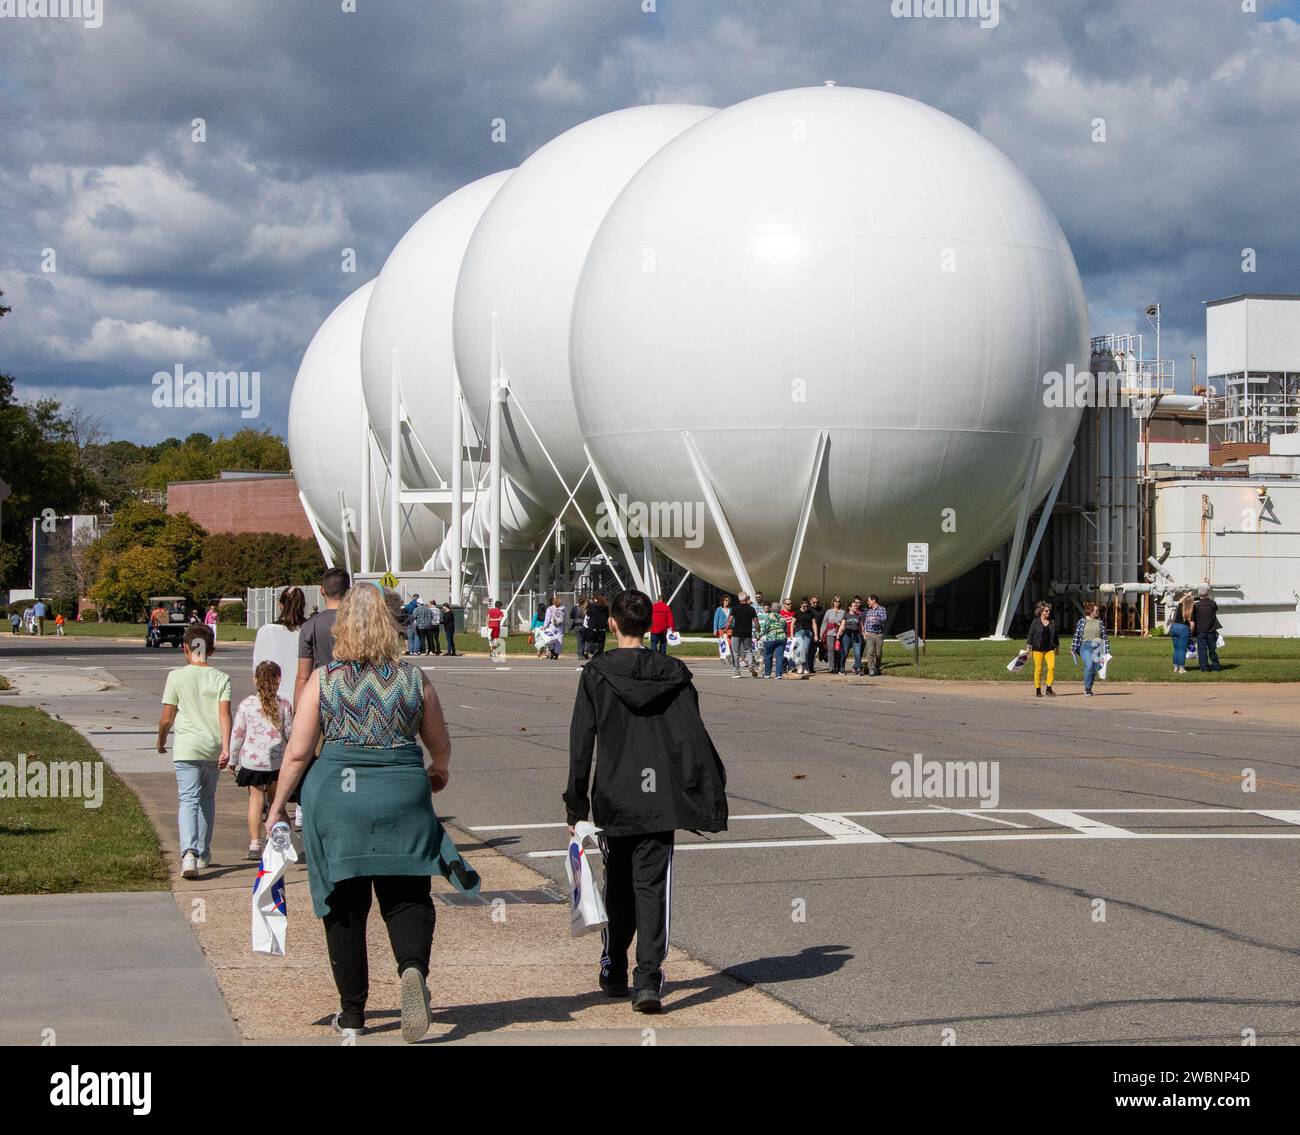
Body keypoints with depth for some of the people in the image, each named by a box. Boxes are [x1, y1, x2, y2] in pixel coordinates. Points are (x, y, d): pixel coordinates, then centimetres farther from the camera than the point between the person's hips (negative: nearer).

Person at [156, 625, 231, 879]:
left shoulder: (176, 676, -2)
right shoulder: (221, 678, 2)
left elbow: (166, 718, 0)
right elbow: (225, 714, -10)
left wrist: (161, 741, 18)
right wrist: (226, 749, -14)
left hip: (186, 747, -2)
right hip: (213, 747, 2)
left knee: (189, 800, -7)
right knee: (207, 799, 19)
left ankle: (189, 852, -28)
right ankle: (203, 854, 27)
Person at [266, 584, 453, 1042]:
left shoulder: (323, 679, -1)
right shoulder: (414, 678, 3)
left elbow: (297, 752, -2)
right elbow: (440, 747, 14)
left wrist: (278, 806, 11)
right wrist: (439, 772, 36)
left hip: (337, 795, 0)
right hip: (403, 796, 0)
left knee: (345, 905, 9)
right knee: (407, 896, 7)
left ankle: (352, 1012, 14)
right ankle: (413, 967, -22)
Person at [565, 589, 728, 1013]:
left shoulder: (595, 674, -3)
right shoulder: (673, 674, 1)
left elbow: (581, 742, -4)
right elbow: (694, 739, -2)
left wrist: (576, 803, 0)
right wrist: (712, 797, 2)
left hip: (614, 799, 0)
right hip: (659, 801, 0)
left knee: (618, 886, 16)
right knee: (653, 888, -1)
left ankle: (614, 971, 26)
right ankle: (648, 978, -14)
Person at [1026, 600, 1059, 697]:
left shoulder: (1052, 623, 10)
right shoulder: (1035, 622, -1)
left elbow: (1055, 635, 18)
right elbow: (1030, 635, 1)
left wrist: (1057, 646, 20)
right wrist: (1028, 646, -5)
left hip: (1050, 649, 3)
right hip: (1038, 649, -3)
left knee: (1052, 667, -13)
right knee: (1038, 669, 0)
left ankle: (1048, 689, -5)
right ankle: (1038, 690, 10)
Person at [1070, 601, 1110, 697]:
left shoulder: (1100, 622, 10)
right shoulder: (1082, 621, 2)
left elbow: (1104, 636, 12)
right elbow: (1077, 636, 5)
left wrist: (1106, 651, 9)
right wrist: (1073, 649, 6)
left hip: (1097, 648, 3)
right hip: (1086, 647, -3)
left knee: (1094, 669, 3)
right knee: (1089, 666, -21)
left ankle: (1089, 689, 18)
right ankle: (1087, 688, -9)